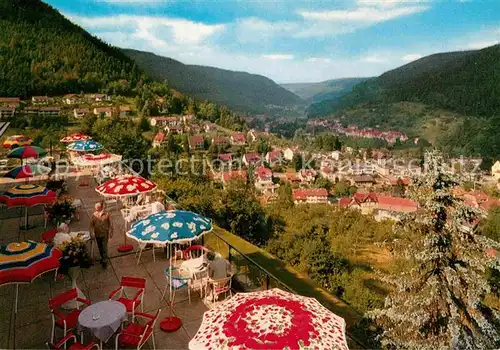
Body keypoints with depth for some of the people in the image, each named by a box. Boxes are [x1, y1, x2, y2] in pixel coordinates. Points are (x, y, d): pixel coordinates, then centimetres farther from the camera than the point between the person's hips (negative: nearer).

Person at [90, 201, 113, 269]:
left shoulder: (106, 214, -15)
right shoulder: (94, 214, -8)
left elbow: (110, 224, -6)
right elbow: (91, 224, 2)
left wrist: (110, 232, -4)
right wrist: (92, 232, -4)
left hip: (104, 233, -3)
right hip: (97, 234, 3)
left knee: (104, 248, 0)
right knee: (100, 247, 17)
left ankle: (105, 261, 10)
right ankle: (103, 258, 38)